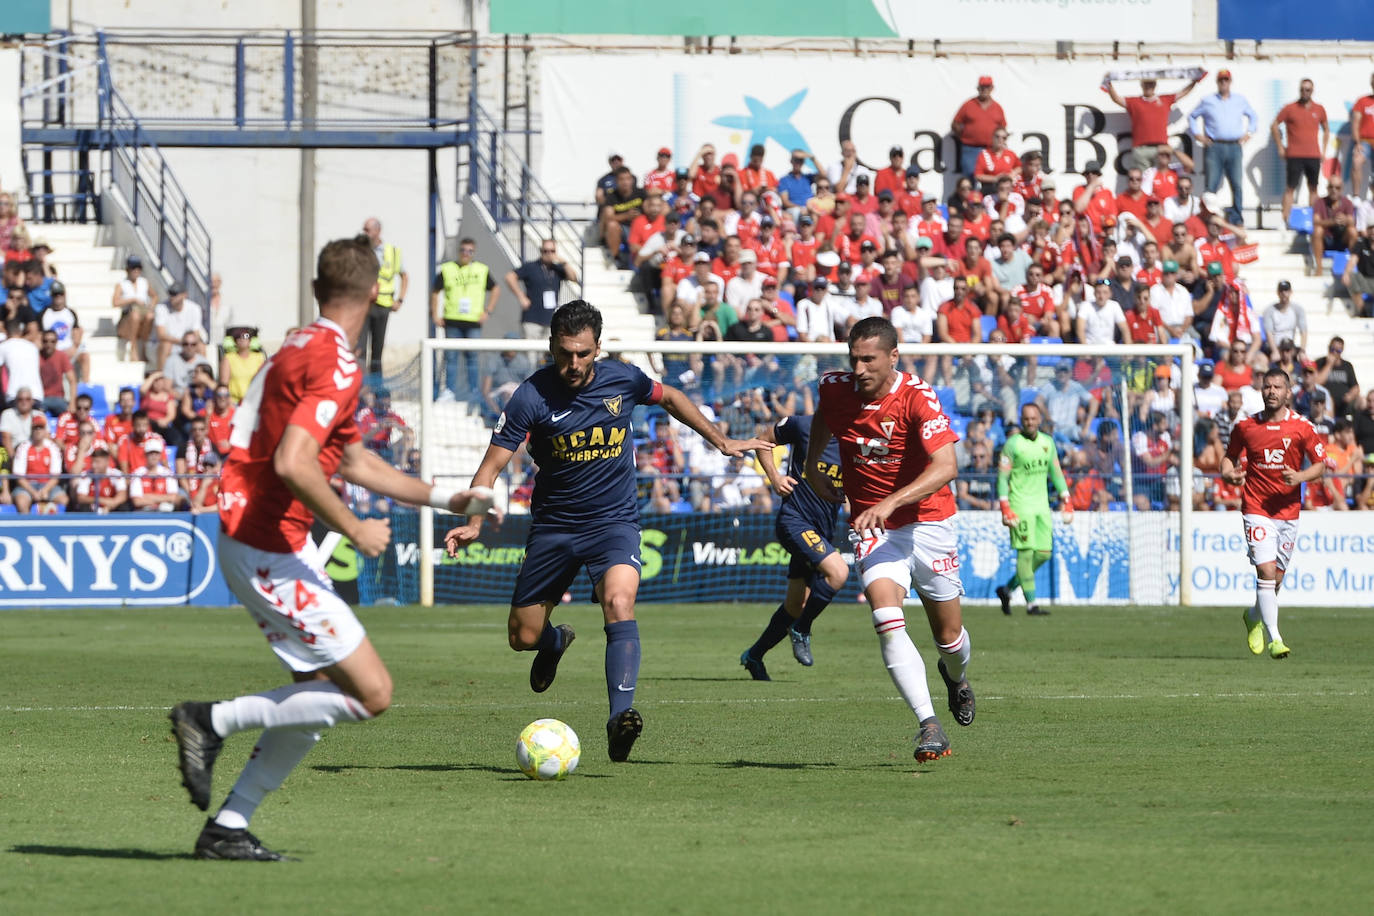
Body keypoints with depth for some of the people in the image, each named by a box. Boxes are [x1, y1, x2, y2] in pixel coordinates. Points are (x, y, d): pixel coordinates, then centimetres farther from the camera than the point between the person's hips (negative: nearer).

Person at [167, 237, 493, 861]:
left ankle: (227, 828, 13)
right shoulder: (336, 367, -17)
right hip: (268, 550, -10)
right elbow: (293, 464, -29)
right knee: (372, 693, -9)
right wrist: (356, 531, -18)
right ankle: (214, 721, -5)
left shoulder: (302, 349, 16)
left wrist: (446, 499, 27)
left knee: (321, 694, 13)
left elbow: (355, 462, 26)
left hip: (252, 540, 10)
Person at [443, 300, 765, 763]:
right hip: (553, 528, 1)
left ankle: (620, 717, -38)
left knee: (619, 603, -29)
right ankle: (556, 641, 45)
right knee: (523, 636, 6)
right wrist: (474, 523, -29)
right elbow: (492, 464, -14)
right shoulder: (532, 396, -14)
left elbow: (669, 397, 17)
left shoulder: (622, 379, -6)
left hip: (614, 522, -1)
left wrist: (721, 441, 20)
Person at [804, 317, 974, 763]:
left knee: (948, 635, 10)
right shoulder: (835, 389, -6)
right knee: (887, 620, -23)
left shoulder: (917, 398, -21)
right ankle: (929, 726, -28)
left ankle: (956, 677, 48)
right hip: (872, 527, 2)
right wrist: (812, 465, 17)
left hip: (927, 522, -2)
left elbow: (945, 467, -32)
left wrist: (891, 502, -42)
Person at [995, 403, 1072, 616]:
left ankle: (1008, 589, 17)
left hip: (1041, 503, 6)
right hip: (1020, 505, -6)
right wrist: (1005, 509, -14)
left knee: (1043, 554, 2)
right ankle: (1031, 603, -10)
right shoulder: (1013, 444, -6)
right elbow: (1002, 477, -7)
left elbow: (1056, 473, 19)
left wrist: (1066, 502, 14)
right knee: (1026, 551, -11)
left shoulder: (1047, 443, 11)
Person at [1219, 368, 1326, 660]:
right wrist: (1229, 473, -8)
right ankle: (1274, 638, -17)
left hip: (1288, 512, 2)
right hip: (1256, 511, -2)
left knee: (1276, 579, 11)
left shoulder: (1302, 427, -1)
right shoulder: (1245, 427, 0)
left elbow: (1321, 465, 3)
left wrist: (1300, 477, -17)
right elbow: (1230, 456, 15)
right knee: (1266, 572, -17)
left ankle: (1254, 617, 41)